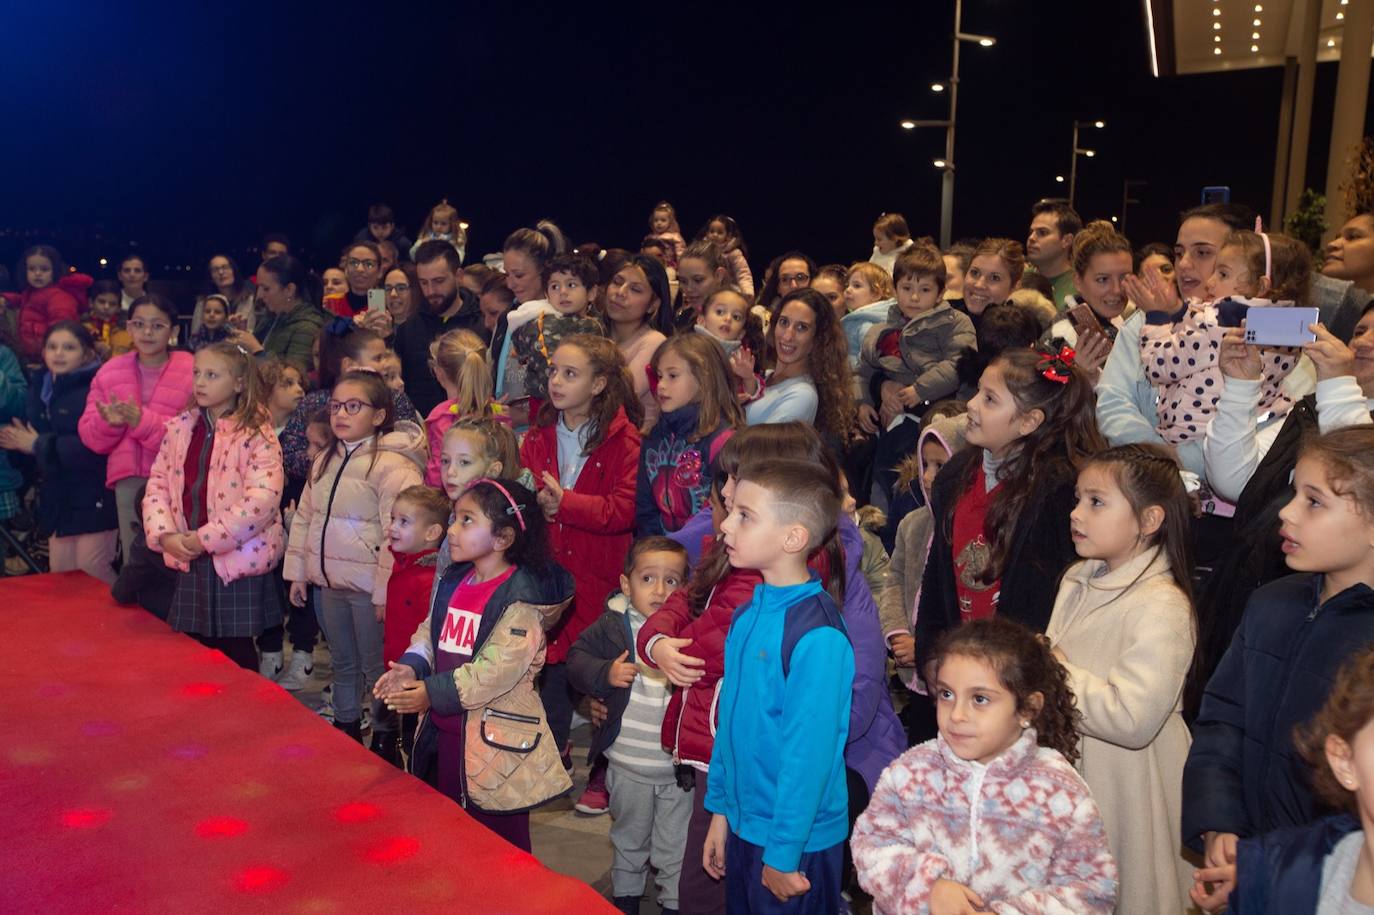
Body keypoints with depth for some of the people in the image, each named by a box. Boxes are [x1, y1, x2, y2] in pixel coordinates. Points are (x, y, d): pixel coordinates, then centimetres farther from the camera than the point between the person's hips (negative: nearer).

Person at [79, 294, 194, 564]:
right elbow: (90, 438, 9)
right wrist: (108, 422, -13)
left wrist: (143, 421, -22)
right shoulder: (110, 371, 11)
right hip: (128, 479, 4)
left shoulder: (192, 371, -3)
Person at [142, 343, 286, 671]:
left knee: (237, 655, 4)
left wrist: (204, 539, -19)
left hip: (239, 561, -5)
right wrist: (164, 535, -7)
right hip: (188, 561, 6)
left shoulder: (256, 435, -10)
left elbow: (262, 499, -20)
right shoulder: (179, 428, 9)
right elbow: (157, 484, 9)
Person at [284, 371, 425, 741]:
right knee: (343, 664, 21)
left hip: (369, 588, -8)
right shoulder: (326, 460, 9)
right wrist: (297, 571, 13)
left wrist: (385, 592, -21)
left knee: (377, 668, 4)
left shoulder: (393, 465, -17)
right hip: (329, 584, 8)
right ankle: (345, 730, 36)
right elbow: (304, 518, 16)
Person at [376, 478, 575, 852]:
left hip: (493, 742, -8)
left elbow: (496, 670, -25)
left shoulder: (521, 598, -19)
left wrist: (434, 692, -22)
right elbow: (430, 632, 11)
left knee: (501, 840, 5)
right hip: (443, 730, 8)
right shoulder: (453, 582, 6)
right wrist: (411, 667, -8)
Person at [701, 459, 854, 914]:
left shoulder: (816, 634, -24)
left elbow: (810, 752, -21)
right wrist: (720, 809, 10)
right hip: (744, 823, 7)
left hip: (795, 842, -7)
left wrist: (783, 853, -16)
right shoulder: (749, 612, 0)